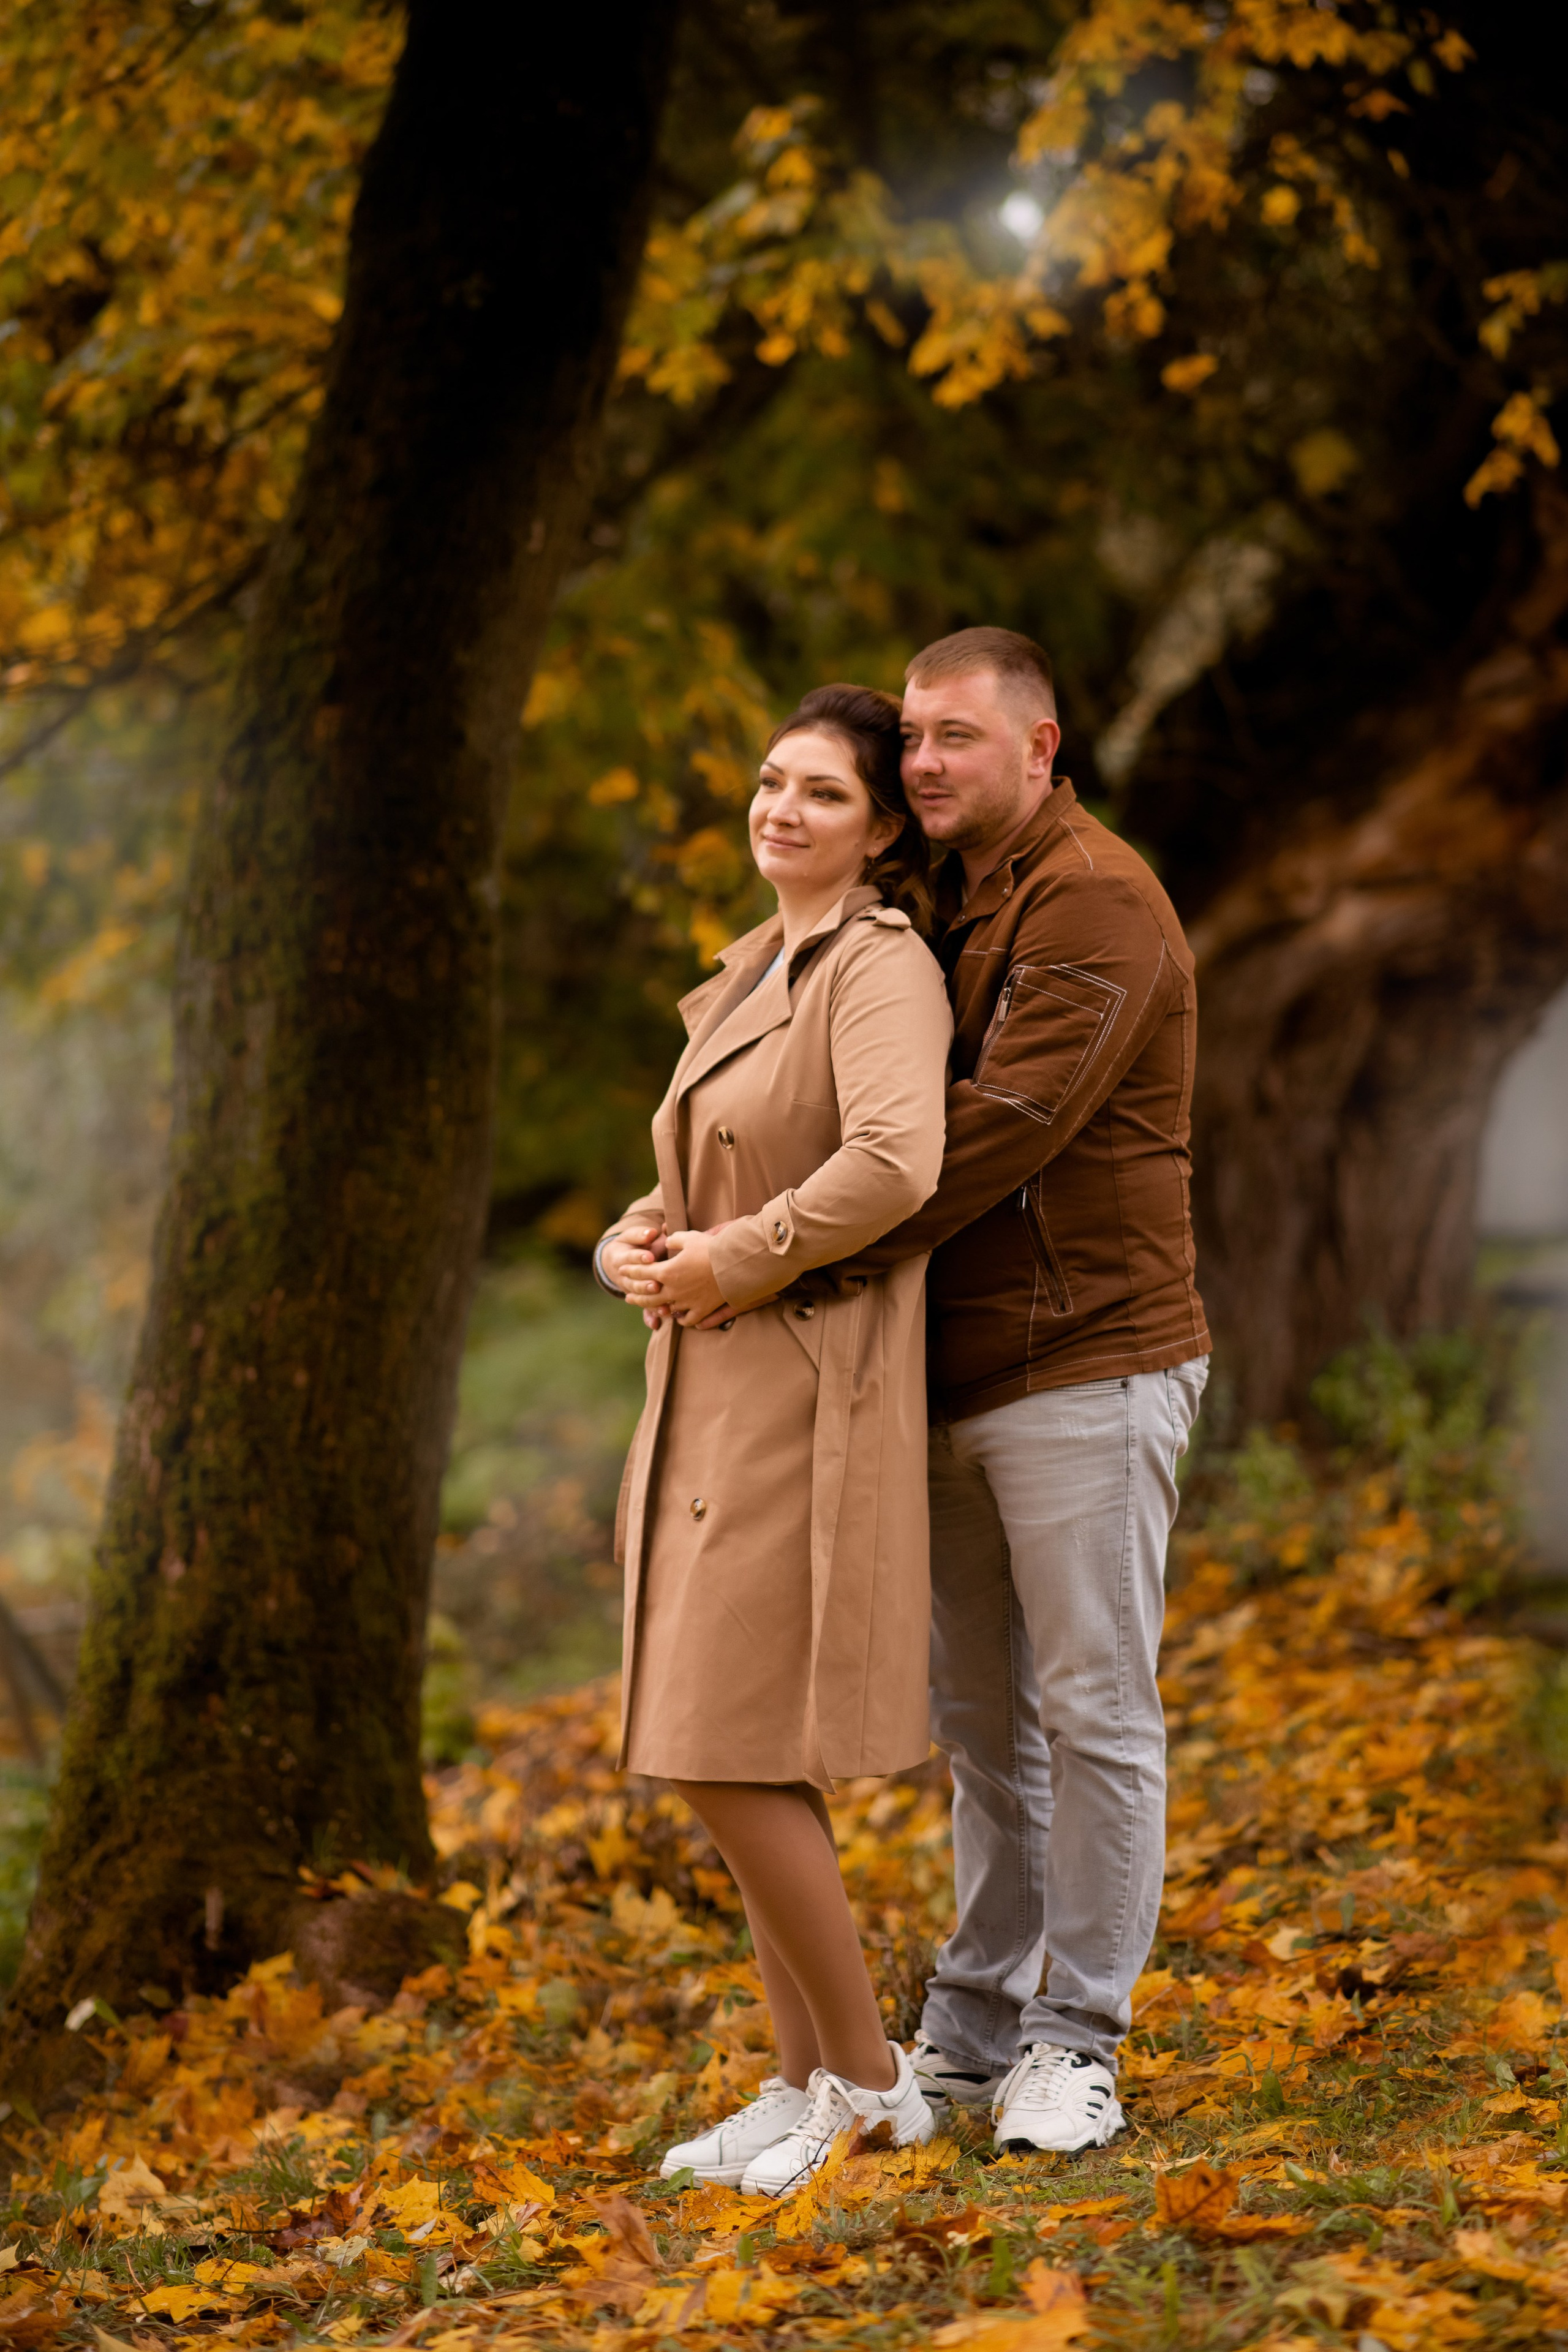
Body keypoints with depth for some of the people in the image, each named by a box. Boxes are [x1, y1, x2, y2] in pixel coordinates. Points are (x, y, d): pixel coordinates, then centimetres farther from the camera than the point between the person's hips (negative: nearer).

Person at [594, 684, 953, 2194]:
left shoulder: (882, 967, -11)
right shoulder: (751, 976, 17)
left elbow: (896, 1162, -30)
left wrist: (738, 1262, -19)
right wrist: (637, 1248, 2)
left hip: (806, 1404, -9)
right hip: (708, 1399, 9)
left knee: (734, 1757, -10)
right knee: (730, 1760, 10)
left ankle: (868, 2080, 3)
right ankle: (805, 2082, 19)